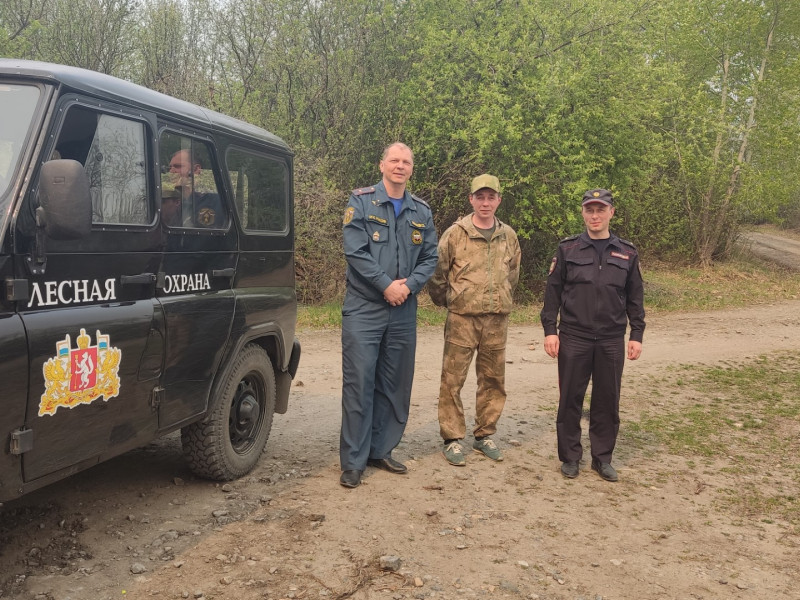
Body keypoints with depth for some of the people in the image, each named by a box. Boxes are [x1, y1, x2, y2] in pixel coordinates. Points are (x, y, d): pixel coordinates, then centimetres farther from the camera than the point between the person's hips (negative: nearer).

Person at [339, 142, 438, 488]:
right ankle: (353, 461, 5)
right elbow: (354, 250, -11)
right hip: (364, 308, -4)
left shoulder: (421, 212, 12)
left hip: (404, 311, 5)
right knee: (359, 384, -4)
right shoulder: (361, 202, -1)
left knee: (395, 385, 10)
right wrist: (386, 285, -16)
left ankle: (380, 451, 23)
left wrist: (409, 285, -10)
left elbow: (430, 258, 7)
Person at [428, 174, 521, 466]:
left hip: (497, 320, 4)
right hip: (462, 317, -4)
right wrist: (445, 300, 6)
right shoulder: (455, 233, -5)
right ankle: (452, 439, 11)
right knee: (452, 379, 0)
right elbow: (438, 272, 0)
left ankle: (484, 435, 25)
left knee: (493, 380, 11)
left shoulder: (509, 236, 8)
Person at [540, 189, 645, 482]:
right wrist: (550, 330, -5)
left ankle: (603, 458, 22)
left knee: (608, 401, 8)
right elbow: (553, 291, 1)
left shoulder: (627, 253, 7)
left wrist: (637, 334, 4)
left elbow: (635, 298, 10)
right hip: (573, 338, -1)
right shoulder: (568, 249, 2)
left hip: (612, 341, 2)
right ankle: (570, 456, 18)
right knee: (570, 399, 4)